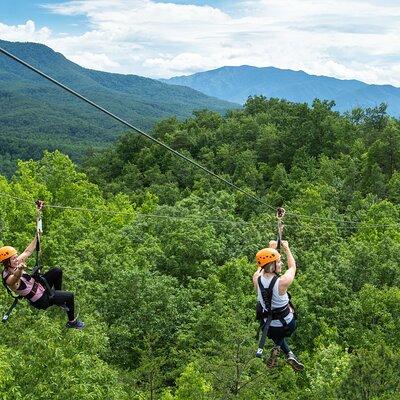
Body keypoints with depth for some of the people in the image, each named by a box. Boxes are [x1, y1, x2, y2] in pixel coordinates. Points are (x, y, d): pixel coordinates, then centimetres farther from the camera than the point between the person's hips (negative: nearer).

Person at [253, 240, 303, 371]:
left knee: (277, 334, 37)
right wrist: (287, 249, 8)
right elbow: (292, 266, -6)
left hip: (268, 327, 2)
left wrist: (271, 248, 17)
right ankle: (278, 347, 11)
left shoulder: (257, 278, -18)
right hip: (287, 325, -2)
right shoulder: (282, 282, -29)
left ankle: (288, 353, 15)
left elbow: (262, 266, 7)